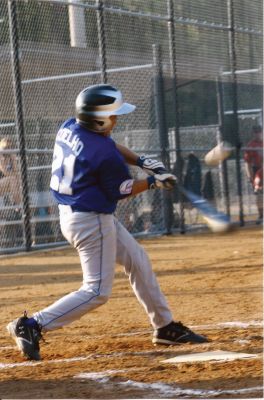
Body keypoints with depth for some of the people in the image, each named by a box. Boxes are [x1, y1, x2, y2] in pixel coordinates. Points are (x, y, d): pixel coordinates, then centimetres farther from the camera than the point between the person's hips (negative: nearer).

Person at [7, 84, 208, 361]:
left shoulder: (69, 128, -1)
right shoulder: (104, 155, -27)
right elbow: (122, 191, -11)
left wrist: (142, 161, 2)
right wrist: (154, 182, 3)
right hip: (92, 221, -10)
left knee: (138, 261, 19)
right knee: (97, 291, -3)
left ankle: (164, 327, 29)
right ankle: (31, 325, -5)